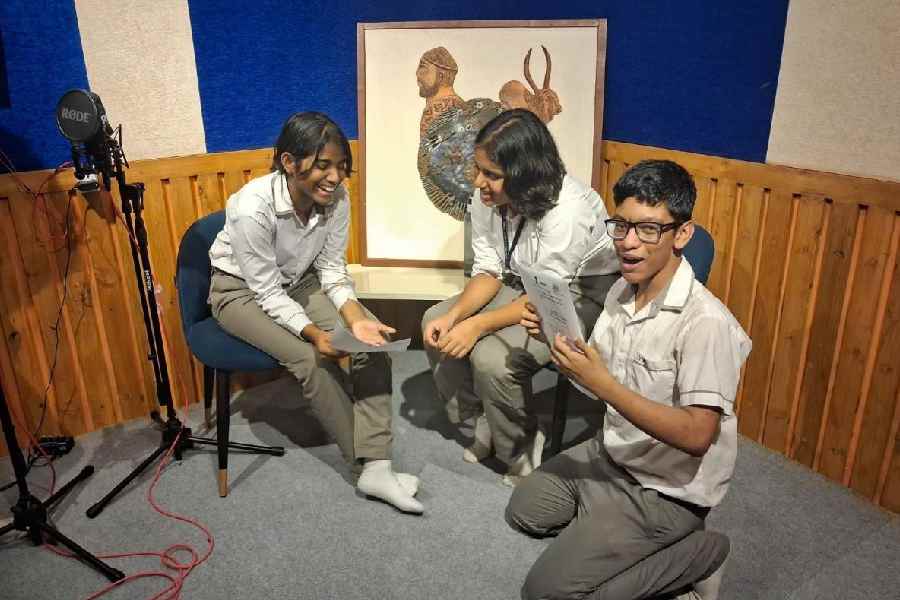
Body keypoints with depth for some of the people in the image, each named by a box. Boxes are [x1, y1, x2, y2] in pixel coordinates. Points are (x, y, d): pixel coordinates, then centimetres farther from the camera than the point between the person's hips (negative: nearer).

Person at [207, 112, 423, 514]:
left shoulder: (336, 198, -18)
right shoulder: (252, 209, -32)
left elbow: (332, 268, -8)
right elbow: (268, 292, -25)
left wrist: (355, 318, -24)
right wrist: (314, 334, -37)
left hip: (300, 281, 5)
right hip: (242, 290, -4)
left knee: (373, 339, -18)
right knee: (310, 359, -27)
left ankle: (376, 466, -18)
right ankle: (366, 465, -9)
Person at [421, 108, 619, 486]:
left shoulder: (567, 209, -32)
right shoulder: (486, 198, -11)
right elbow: (488, 271, -5)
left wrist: (478, 325, -33)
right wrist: (454, 315, -22)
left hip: (582, 294, -8)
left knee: (492, 357, -28)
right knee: (435, 322, -2)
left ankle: (523, 454, 0)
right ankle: (484, 424, 12)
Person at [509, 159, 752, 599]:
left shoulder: (705, 322, -28)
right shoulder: (622, 291, -2)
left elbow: (696, 436, -30)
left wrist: (601, 384, -35)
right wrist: (558, 336, -10)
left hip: (667, 488, -8)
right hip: (612, 453, 8)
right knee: (524, 511, 18)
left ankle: (695, 555, 1)